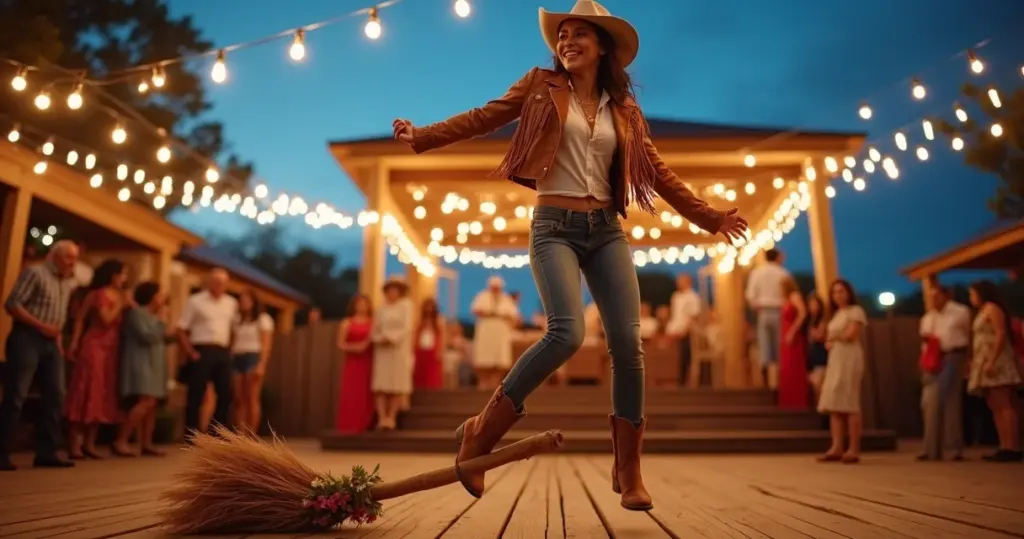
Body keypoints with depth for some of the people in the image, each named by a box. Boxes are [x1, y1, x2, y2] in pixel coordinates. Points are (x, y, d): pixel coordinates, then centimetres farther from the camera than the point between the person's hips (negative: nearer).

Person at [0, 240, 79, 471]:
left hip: (51, 343, 7)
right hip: (27, 339, -7)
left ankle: (46, 453, 8)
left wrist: (58, 337, 8)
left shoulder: (69, 283, 15)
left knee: (55, 396, 3)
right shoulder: (35, 272, -6)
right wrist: (41, 326, -17)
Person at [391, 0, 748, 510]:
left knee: (628, 343, -8)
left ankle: (628, 471, 7)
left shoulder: (624, 109, 15)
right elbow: (483, 117, 5)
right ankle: (480, 434, -7)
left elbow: (658, 173, 16)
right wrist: (420, 136, -2)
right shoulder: (542, 86, 9)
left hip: (606, 230, 4)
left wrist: (708, 216, 14)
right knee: (567, 333, -24)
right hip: (555, 227, -3)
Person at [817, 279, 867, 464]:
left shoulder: (856, 311, 0)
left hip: (849, 361, -8)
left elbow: (851, 335, -13)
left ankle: (854, 450, -10)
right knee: (833, 404, 1)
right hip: (835, 361, 8)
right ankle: (836, 448, 0)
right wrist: (829, 342, -5)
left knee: (849, 404, -11)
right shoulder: (836, 314, 24)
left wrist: (833, 338, 4)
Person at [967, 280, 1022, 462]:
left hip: (995, 362, -10)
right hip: (986, 363, 10)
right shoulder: (983, 311, 22)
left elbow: (1001, 335, -15)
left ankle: (1012, 448, -15)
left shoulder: (992, 308, -4)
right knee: (996, 407, 5)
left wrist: (991, 362, -23)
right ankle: (1005, 448, 4)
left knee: (1004, 406, -13)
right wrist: (974, 361, 13)